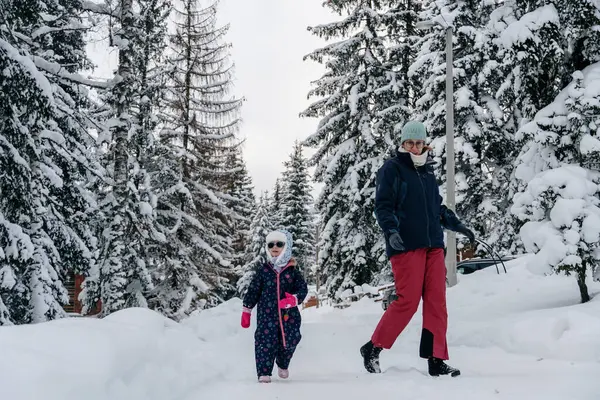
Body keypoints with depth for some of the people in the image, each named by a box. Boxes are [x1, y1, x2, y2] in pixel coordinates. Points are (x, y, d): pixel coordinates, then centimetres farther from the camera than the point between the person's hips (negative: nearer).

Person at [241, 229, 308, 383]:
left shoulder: (293, 271, 3)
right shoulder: (263, 270, 3)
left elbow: (303, 289, -2)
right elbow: (253, 291, 7)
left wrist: (294, 299, -25)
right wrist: (246, 311, 5)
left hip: (289, 313, 1)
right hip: (267, 313, -1)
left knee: (290, 340, 2)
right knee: (266, 342, -9)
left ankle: (282, 365, 32)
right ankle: (264, 373, -2)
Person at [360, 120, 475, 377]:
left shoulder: (427, 170, 20)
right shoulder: (392, 169, 0)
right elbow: (383, 206, -7)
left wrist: (456, 225, 20)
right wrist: (391, 231, -23)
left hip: (433, 245, 7)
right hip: (406, 245, -7)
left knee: (437, 302, 2)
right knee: (408, 301, -8)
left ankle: (436, 360, 8)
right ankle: (372, 349, 8)